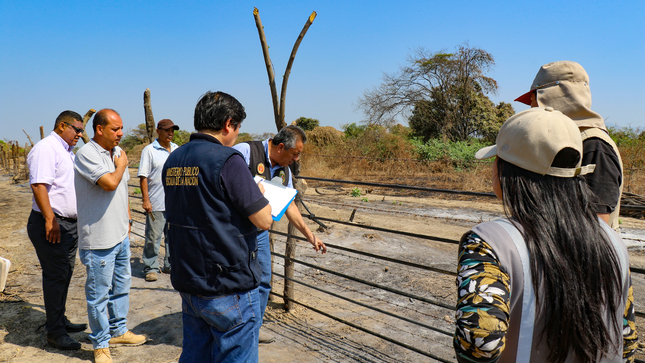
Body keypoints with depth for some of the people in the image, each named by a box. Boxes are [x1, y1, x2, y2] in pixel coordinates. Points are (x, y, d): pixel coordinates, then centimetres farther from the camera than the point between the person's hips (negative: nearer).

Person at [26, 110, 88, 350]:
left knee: (64, 274, 17)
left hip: (70, 224, 10)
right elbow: (39, 185, -22)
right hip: (53, 225, -9)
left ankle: (60, 321, 30)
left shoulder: (67, 150, 17)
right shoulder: (46, 148, -13)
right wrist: (50, 219, -26)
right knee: (55, 277, -3)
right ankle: (54, 332, 8)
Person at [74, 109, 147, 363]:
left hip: (121, 235, 8)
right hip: (99, 239, -8)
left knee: (121, 286, 19)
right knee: (99, 293, 4)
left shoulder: (117, 151, 10)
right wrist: (121, 165, -10)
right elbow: (110, 183, -29)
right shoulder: (87, 154, -16)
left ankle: (118, 331, 36)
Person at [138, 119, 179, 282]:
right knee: (153, 237, -1)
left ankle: (171, 265, 23)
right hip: (156, 203, -5)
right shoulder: (149, 150, -3)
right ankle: (151, 268, 11)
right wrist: (146, 200, -13)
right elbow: (143, 177, -6)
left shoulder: (177, 149, 13)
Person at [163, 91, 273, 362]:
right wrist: (259, 193, 3)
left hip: (187, 283, 8)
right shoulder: (227, 160, -18)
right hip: (228, 289, -8)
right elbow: (264, 220, -16)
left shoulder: (173, 160, 7)